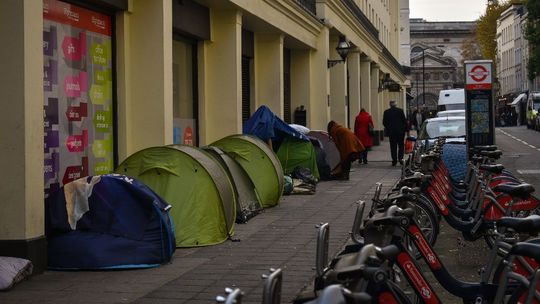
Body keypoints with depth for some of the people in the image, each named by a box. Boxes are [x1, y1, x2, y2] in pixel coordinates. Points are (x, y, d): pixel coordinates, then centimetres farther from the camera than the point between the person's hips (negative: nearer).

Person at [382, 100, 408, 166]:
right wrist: (407, 129, 4)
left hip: (391, 132, 1)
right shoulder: (400, 111, -5)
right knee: (401, 146, 9)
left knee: (393, 147, 5)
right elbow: (404, 120, -3)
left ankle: (394, 160, 2)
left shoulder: (386, 112, -1)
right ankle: (400, 158, -3)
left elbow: (384, 122, 2)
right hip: (400, 131, -1)